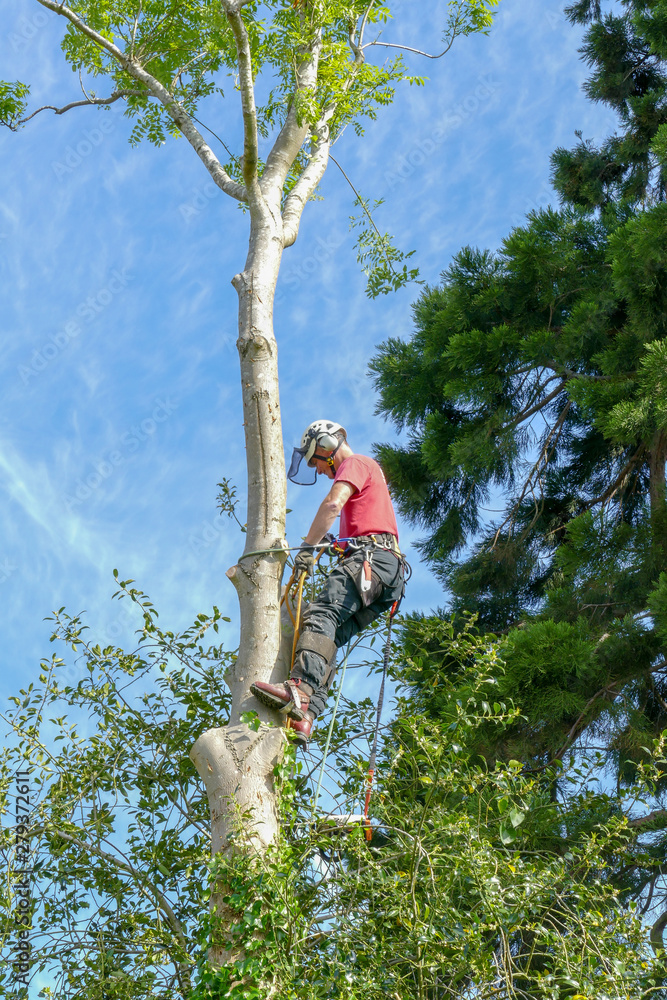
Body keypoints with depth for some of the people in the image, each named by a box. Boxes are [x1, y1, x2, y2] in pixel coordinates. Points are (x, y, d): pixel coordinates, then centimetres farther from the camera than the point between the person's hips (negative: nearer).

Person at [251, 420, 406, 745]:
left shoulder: (355, 463, 8)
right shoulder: (368, 473, 39)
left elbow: (333, 504, -12)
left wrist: (308, 546, -13)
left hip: (371, 556, -9)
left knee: (320, 614, -27)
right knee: (329, 637, -5)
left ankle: (299, 691, -47)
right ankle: (305, 717, -22)